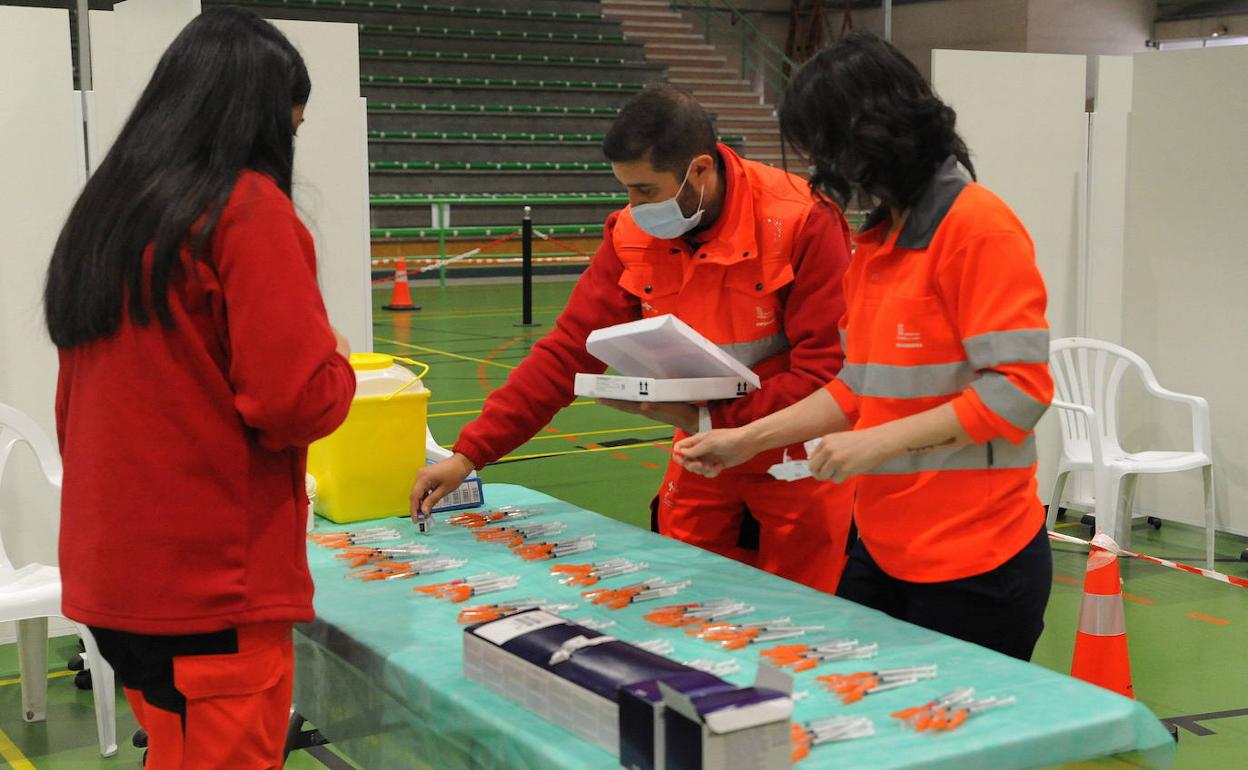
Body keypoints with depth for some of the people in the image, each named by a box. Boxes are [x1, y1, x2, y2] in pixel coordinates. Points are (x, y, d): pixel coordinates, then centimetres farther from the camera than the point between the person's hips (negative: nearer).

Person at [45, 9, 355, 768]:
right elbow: (299, 400, -19)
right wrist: (338, 366, 2)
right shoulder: (248, 208, -13)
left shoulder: (104, 210, 11)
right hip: (212, 586, -8)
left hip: (113, 572, 8)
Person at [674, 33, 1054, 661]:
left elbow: (1018, 390, -19)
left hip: (973, 566, -7)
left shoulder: (978, 228, -14)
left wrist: (878, 443, -19)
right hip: (882, 551, 8)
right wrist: (747, 440, 10)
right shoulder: (874, 243, 10)